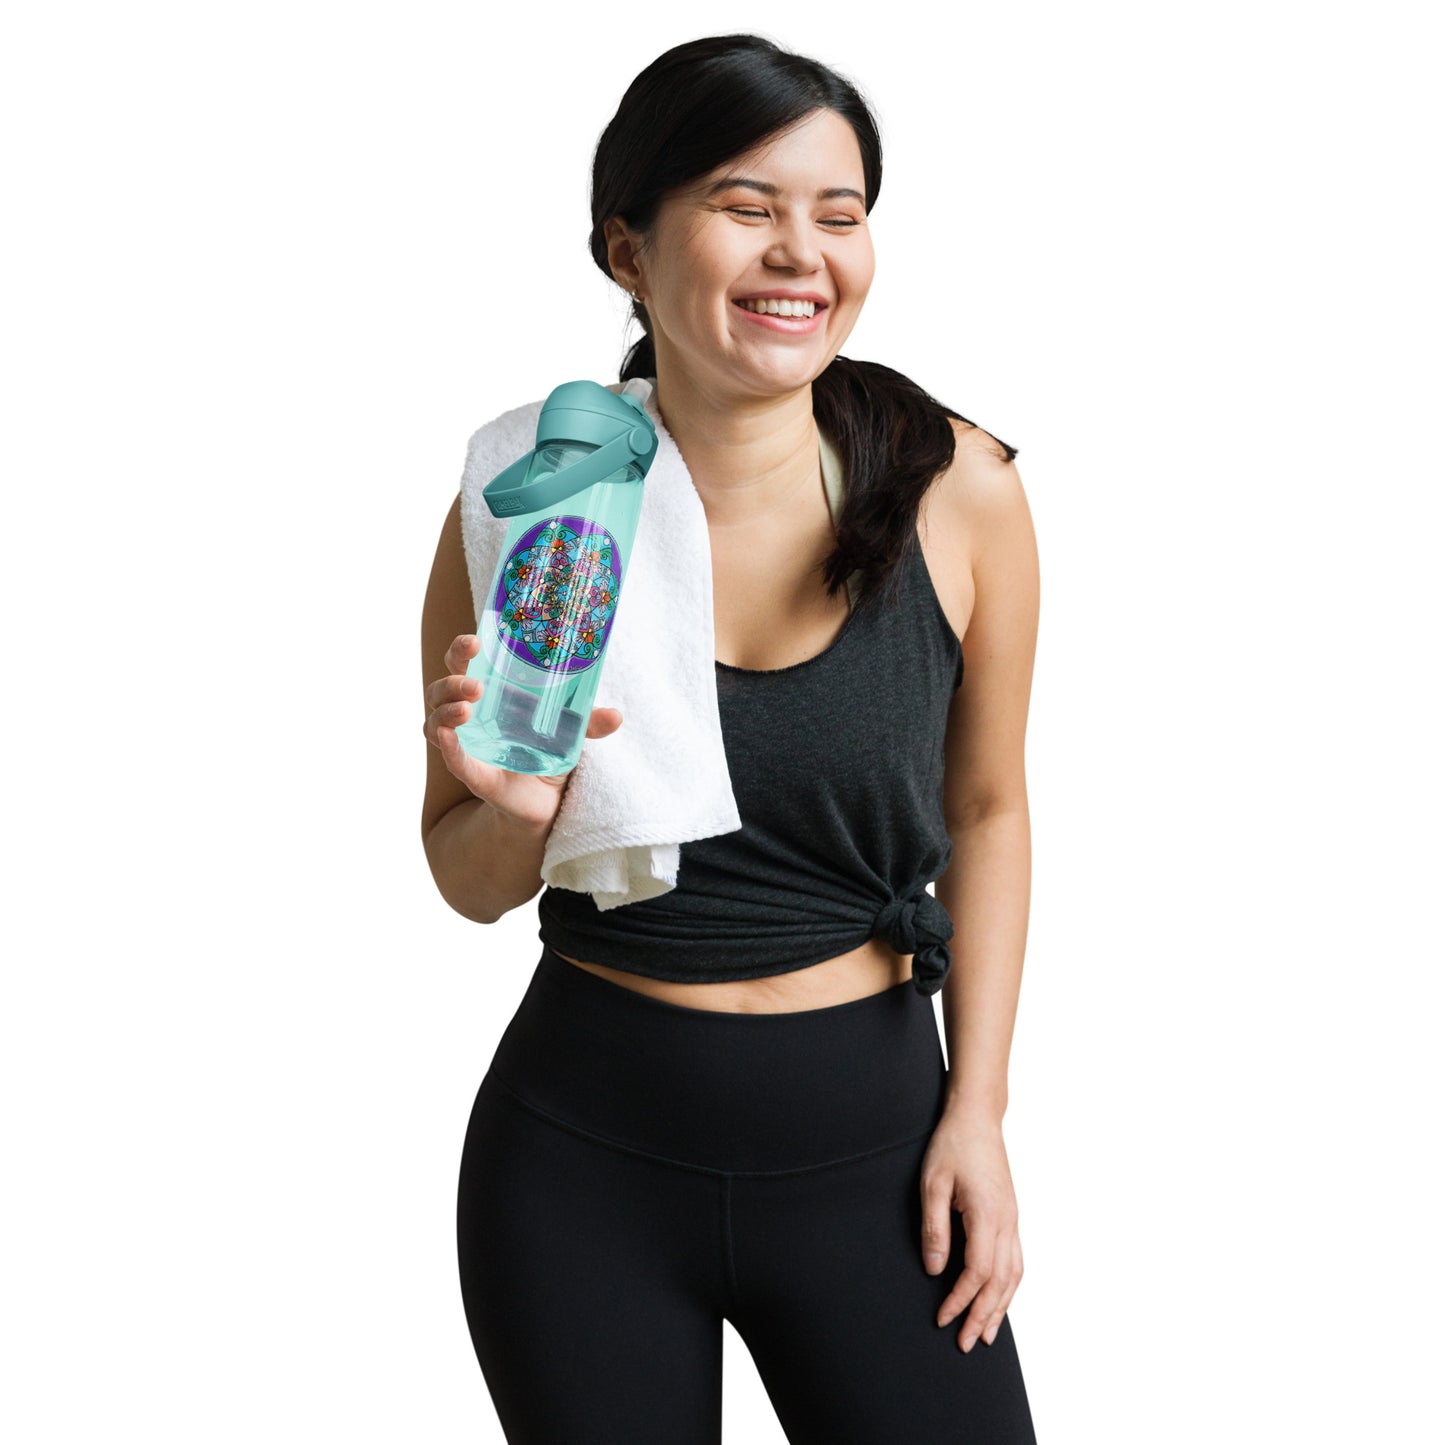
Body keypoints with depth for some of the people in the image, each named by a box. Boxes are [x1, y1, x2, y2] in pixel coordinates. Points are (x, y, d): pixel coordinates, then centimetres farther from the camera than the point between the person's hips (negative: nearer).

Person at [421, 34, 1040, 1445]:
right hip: (582, 1158, 0)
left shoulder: (953, 491, -7)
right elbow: (471, 883, 2)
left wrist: (978, 1109, 2)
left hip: (868, 1141, 1)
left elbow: (986, 810, 6)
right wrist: (516, 811, -20)